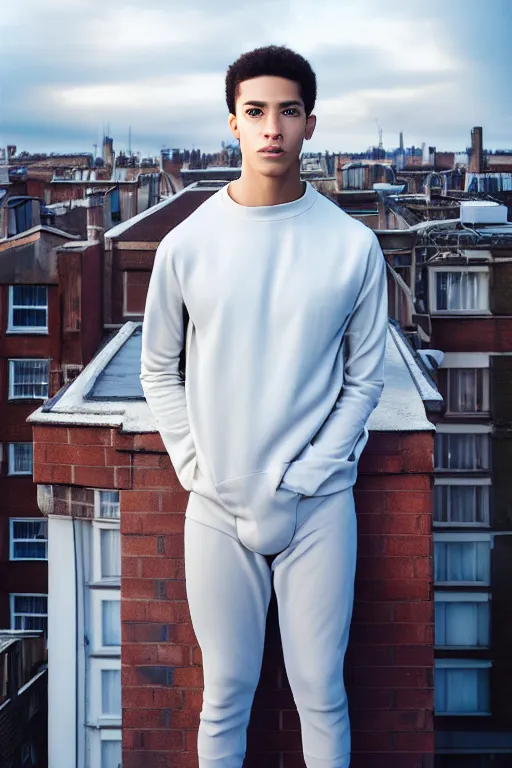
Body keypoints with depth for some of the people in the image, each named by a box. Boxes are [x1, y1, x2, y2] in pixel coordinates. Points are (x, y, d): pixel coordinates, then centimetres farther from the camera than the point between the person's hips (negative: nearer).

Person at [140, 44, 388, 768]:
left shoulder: (354, 246, -4)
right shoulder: (186, 245, -2)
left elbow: (365, 379, 1)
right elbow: (158, 370, 8)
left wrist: (302, 479, -7)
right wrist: (195, 467, -1)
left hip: (319, 505, 0)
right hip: (217, 506, 1)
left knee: (322, 691, 9)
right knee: (226, 694, 12)